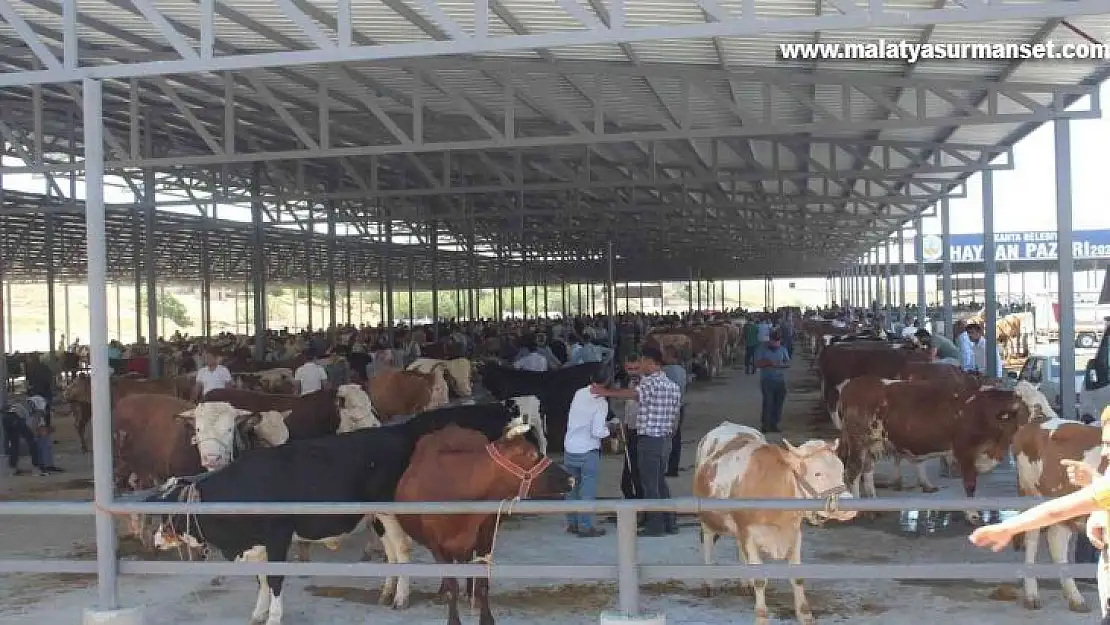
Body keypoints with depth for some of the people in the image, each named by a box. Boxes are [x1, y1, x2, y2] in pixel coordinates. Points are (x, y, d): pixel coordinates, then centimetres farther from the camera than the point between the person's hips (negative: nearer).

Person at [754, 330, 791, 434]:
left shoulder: (782, 349, 10)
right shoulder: (762, 348, -1)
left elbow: (788, 363, 9)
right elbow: (757, 363, -6)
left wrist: (780, 365, -11)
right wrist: (767, 363, -21)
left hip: (780, 380, 4)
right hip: (767, 380, -4)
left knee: (779, 402, 3)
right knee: (768, 402, -11)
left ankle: (774, 424, 13)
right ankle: (764, 425, -4)